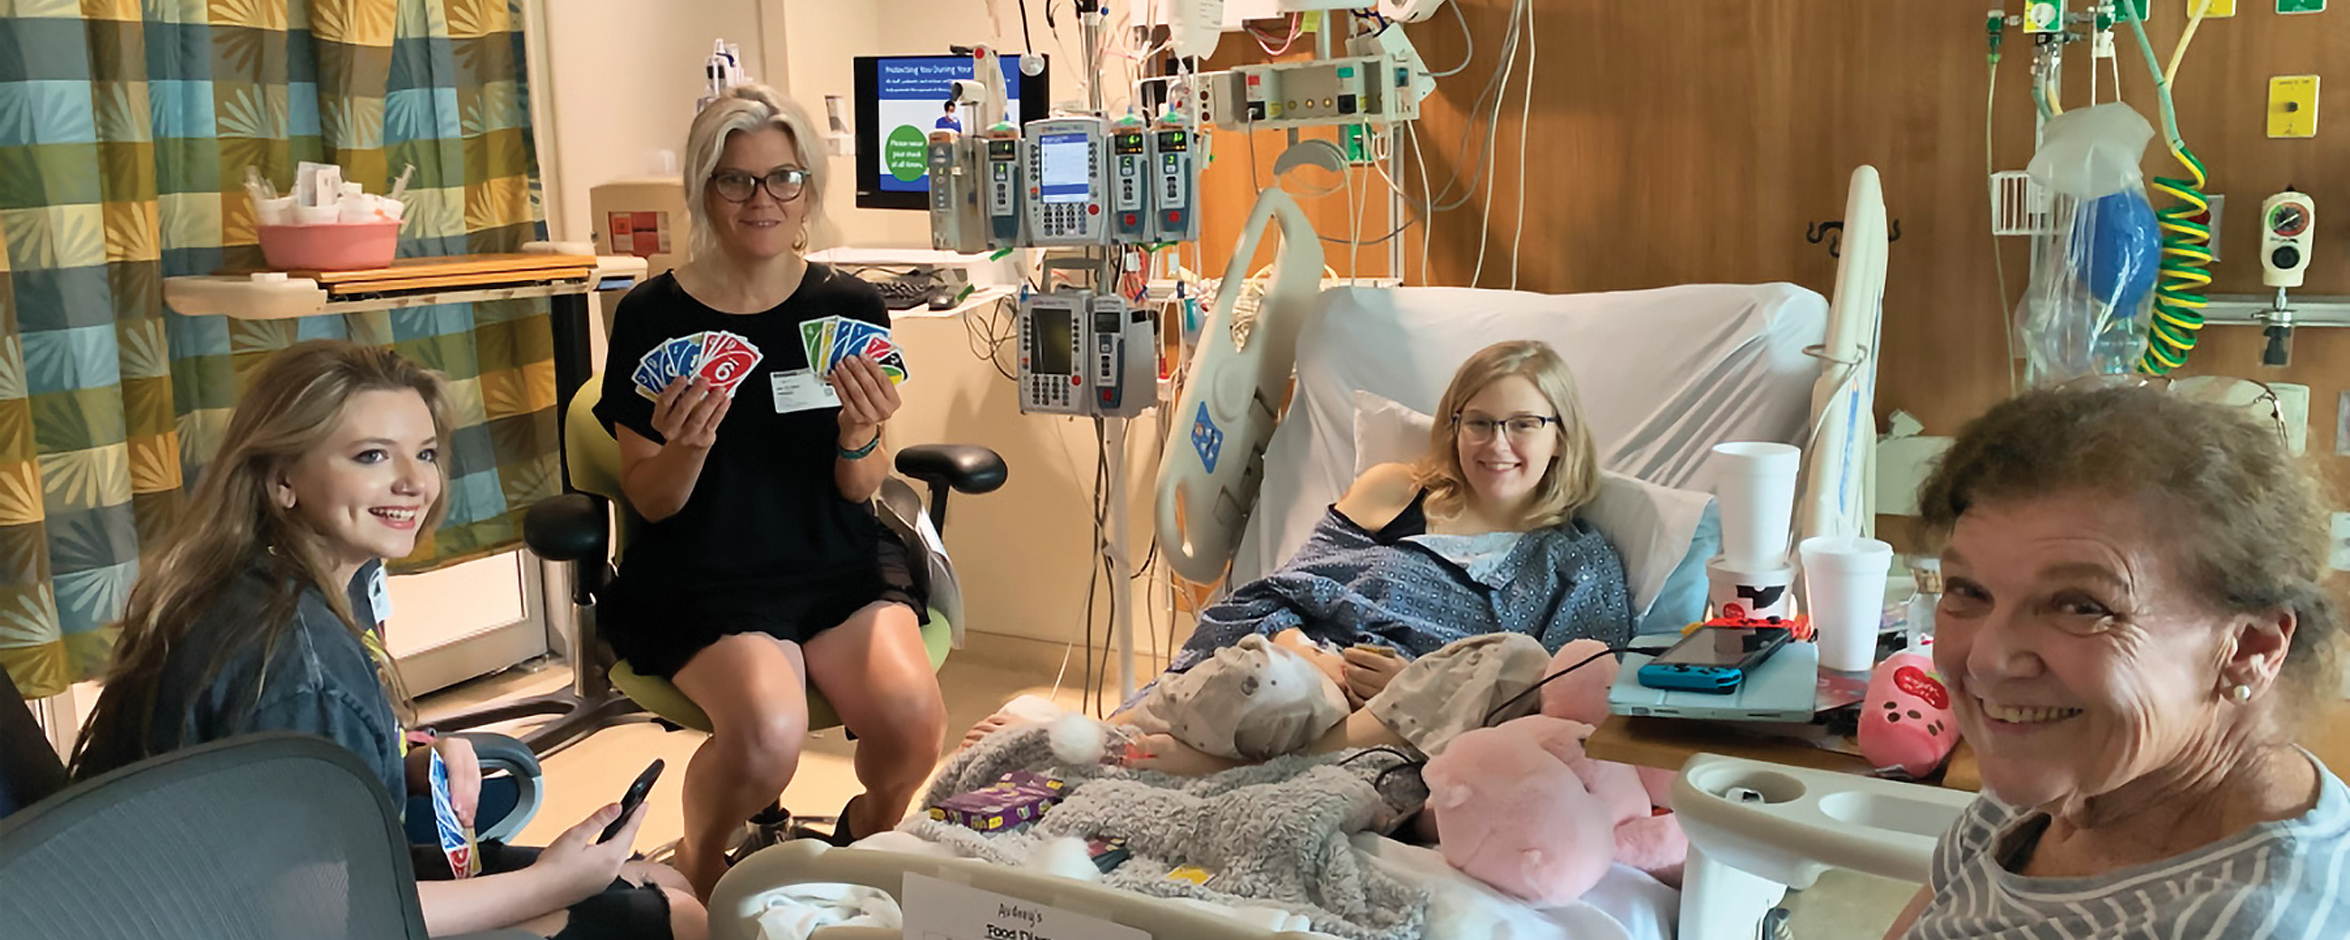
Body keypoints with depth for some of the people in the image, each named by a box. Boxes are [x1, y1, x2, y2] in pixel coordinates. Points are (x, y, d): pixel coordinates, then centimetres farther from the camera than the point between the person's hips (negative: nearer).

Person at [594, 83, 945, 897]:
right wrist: (686, 448, -22)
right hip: (701, 577, -2)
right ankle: (700, 862, 5)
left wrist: (860, 438, -20)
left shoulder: (849, 308, 1)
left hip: (840, 562, 2)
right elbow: (649, 502, 0)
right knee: (767, 731, -31)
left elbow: (858, 490, 2)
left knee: (911, 719, -26)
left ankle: (868, 835, 12)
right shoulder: (651, 316, -3)